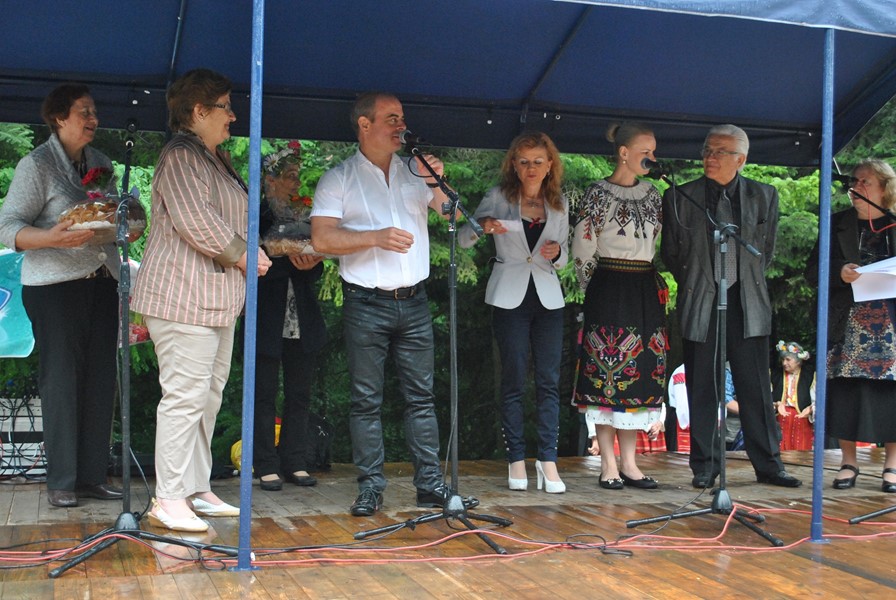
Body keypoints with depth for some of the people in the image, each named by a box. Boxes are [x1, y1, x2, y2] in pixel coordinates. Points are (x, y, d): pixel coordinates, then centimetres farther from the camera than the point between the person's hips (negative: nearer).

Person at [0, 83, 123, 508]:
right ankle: (60, 481, 5)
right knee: (61, 380, -4)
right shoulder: (37, 165, -5)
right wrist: (53, 238, -27)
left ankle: (92, 475, 13)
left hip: (102, 283, 6)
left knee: (100, 381, 5)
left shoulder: (100, 162, 15)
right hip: (56, 287, -6)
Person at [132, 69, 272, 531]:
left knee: (208, 396, 12)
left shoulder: (217, 159, 20)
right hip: (184, 298, -10)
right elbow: (196, 223, -21)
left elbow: (233, 220, 27)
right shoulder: (180, 156, -12)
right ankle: (168, 499, -2)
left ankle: (196, 490, 20)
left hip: (217, 298, 10)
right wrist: (244, 254, -11)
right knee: (185, 395, -9)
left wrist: (265, 246, 13)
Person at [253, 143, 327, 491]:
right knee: (264, 394, 1)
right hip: (268, 319, -4)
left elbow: (317, 270, 12)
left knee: (299, 394, 7)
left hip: (304, 320, 5)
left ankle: (295, 462, 16)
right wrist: (293, 264, -19)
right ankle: (267, 466, 8)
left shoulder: (305, 213, 13)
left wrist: (311, 264, -10)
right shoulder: (256, 215, -1)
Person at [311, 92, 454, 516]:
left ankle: (429, 482, 11)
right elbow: (322, 238, -8)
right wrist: (376, 237, -17)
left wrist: (437, 183, -8)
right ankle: (370, 486, 9)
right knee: (366, 399, 1)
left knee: (421, 395, 6)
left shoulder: (414, 172, 13)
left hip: (413, 302, 3)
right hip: (366, 305, -3)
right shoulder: (339, 179, 2)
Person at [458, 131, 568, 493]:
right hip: (510, 297, -2)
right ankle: (516, 460, 7)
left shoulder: (559, 204, 9)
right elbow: (464, 239, -6)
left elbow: (565, 256, 15)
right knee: (513, 380, 0)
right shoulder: (499, 197, 1)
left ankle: (548, 461, 4)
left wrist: (557, 253, -8)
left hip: (547, 296, 3)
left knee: (549, 381, 0)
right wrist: (483, 225, -27)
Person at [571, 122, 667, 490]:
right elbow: (582, 251, -5)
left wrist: (655, 286, 12)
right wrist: (597, 290, -1)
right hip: (608, 291, -6)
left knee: (640, 374, 6)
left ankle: (629, 462, 13)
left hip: (646, 292, 6)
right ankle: (608, 464, 4)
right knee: (607, 374, -3)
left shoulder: (652, 195, 13)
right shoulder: (598, 194, -5)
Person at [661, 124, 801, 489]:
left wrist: (748, 286, 13)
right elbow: (671, 253, 11)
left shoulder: (764, 196, 6)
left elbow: (766, 250, 15)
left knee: (756, 388, 3)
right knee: (702, 389, 3)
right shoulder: (680, 197, 3)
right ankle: (704, 466, 11)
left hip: (748, 305, 1)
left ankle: (768, 464, 12)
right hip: (700, 304, 0)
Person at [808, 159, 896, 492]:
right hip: (849, 322, 1)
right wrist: (839, 272, -12)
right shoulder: (838, 223, 10)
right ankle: (848, 462, 10)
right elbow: (814, 267, 8)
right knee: (846, 391, -1)